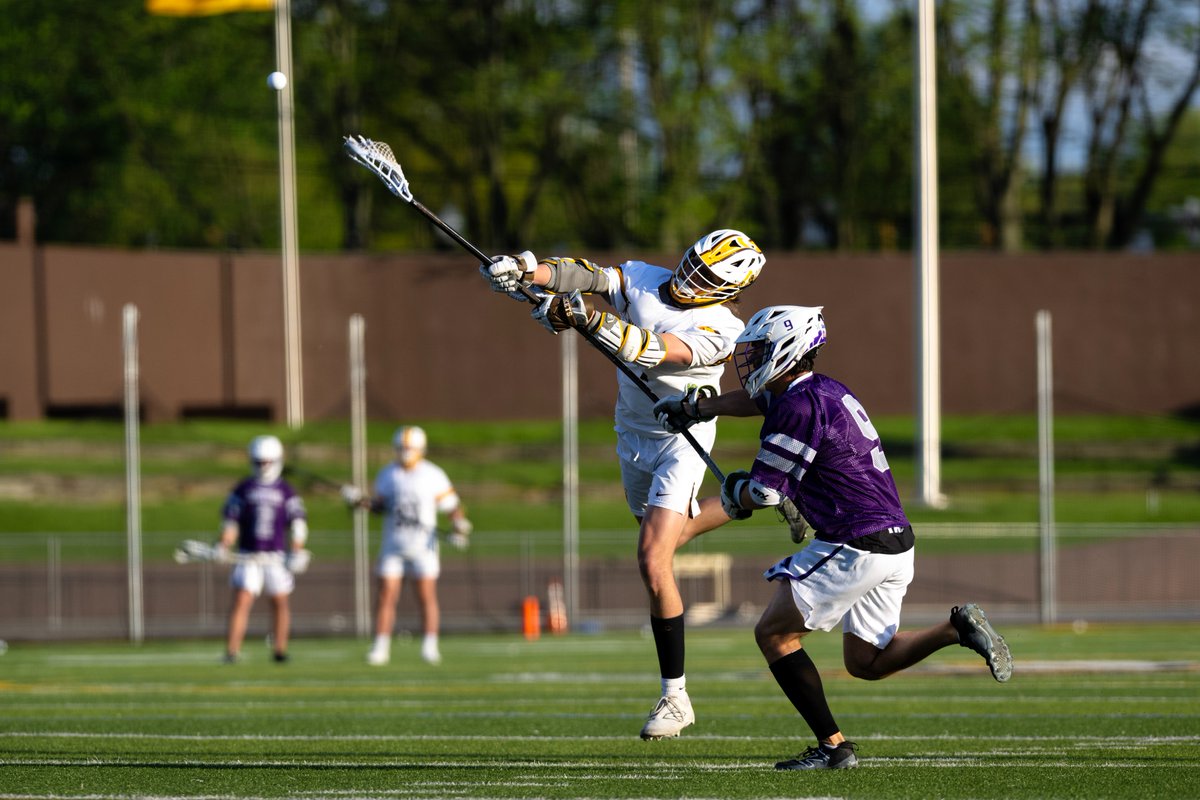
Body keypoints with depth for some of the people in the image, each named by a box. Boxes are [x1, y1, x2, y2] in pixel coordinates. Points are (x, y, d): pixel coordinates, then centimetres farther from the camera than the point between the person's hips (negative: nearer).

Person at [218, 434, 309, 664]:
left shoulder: (286, 492, 5)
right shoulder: (243, 489, 5)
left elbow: (297, 524, 3)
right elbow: (231, 522, 6)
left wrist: (297, 551, -6)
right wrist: (224, 548, -5)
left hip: (277, 557, 1)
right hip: (248, 557, -1)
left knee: (280, 602, 6)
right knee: (242, 601, -10)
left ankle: (280, 650, 20)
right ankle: (232, 651, -12)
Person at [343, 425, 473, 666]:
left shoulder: (433, 476, -4)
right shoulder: (387, 475, 4)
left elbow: (452, 506, -2)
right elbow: (381, 506, 10)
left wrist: (459, 527, -18)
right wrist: (360, 500, -6)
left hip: (423, 546, -2)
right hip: (393, 545, 2)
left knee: (427, 596, -3)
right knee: (386, 595, -3)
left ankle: (430, 647, 2)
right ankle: (380, 648, 0)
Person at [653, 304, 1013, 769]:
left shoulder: (800, 408, -16)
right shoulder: (826, 391, 13)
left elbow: (765, 493, -12)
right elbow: (756, 400, 33)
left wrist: (735, 492, 11)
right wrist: (694, 408, 44)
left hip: (854, 549, -10)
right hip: (896, 544, 10)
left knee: (773, 635, 1)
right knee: (865, 663, 18)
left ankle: (832, 746, -2)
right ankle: (957, 628, -1)